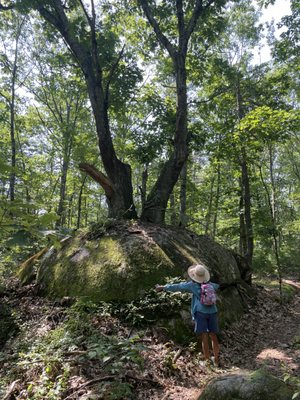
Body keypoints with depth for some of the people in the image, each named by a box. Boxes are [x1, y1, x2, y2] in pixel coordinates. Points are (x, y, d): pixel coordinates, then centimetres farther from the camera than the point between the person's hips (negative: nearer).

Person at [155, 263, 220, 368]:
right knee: (213, 336, 11)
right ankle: (216, 360, 17)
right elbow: (217, 286, 39)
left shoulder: (192, 285, 2)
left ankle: (207, 361, 1)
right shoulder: (210, 284, 15)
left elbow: (177, 287, 5)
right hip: (212, 312, 4)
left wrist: (163, 287, 13)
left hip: (201, 312, -4)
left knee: (204, 337, -2)